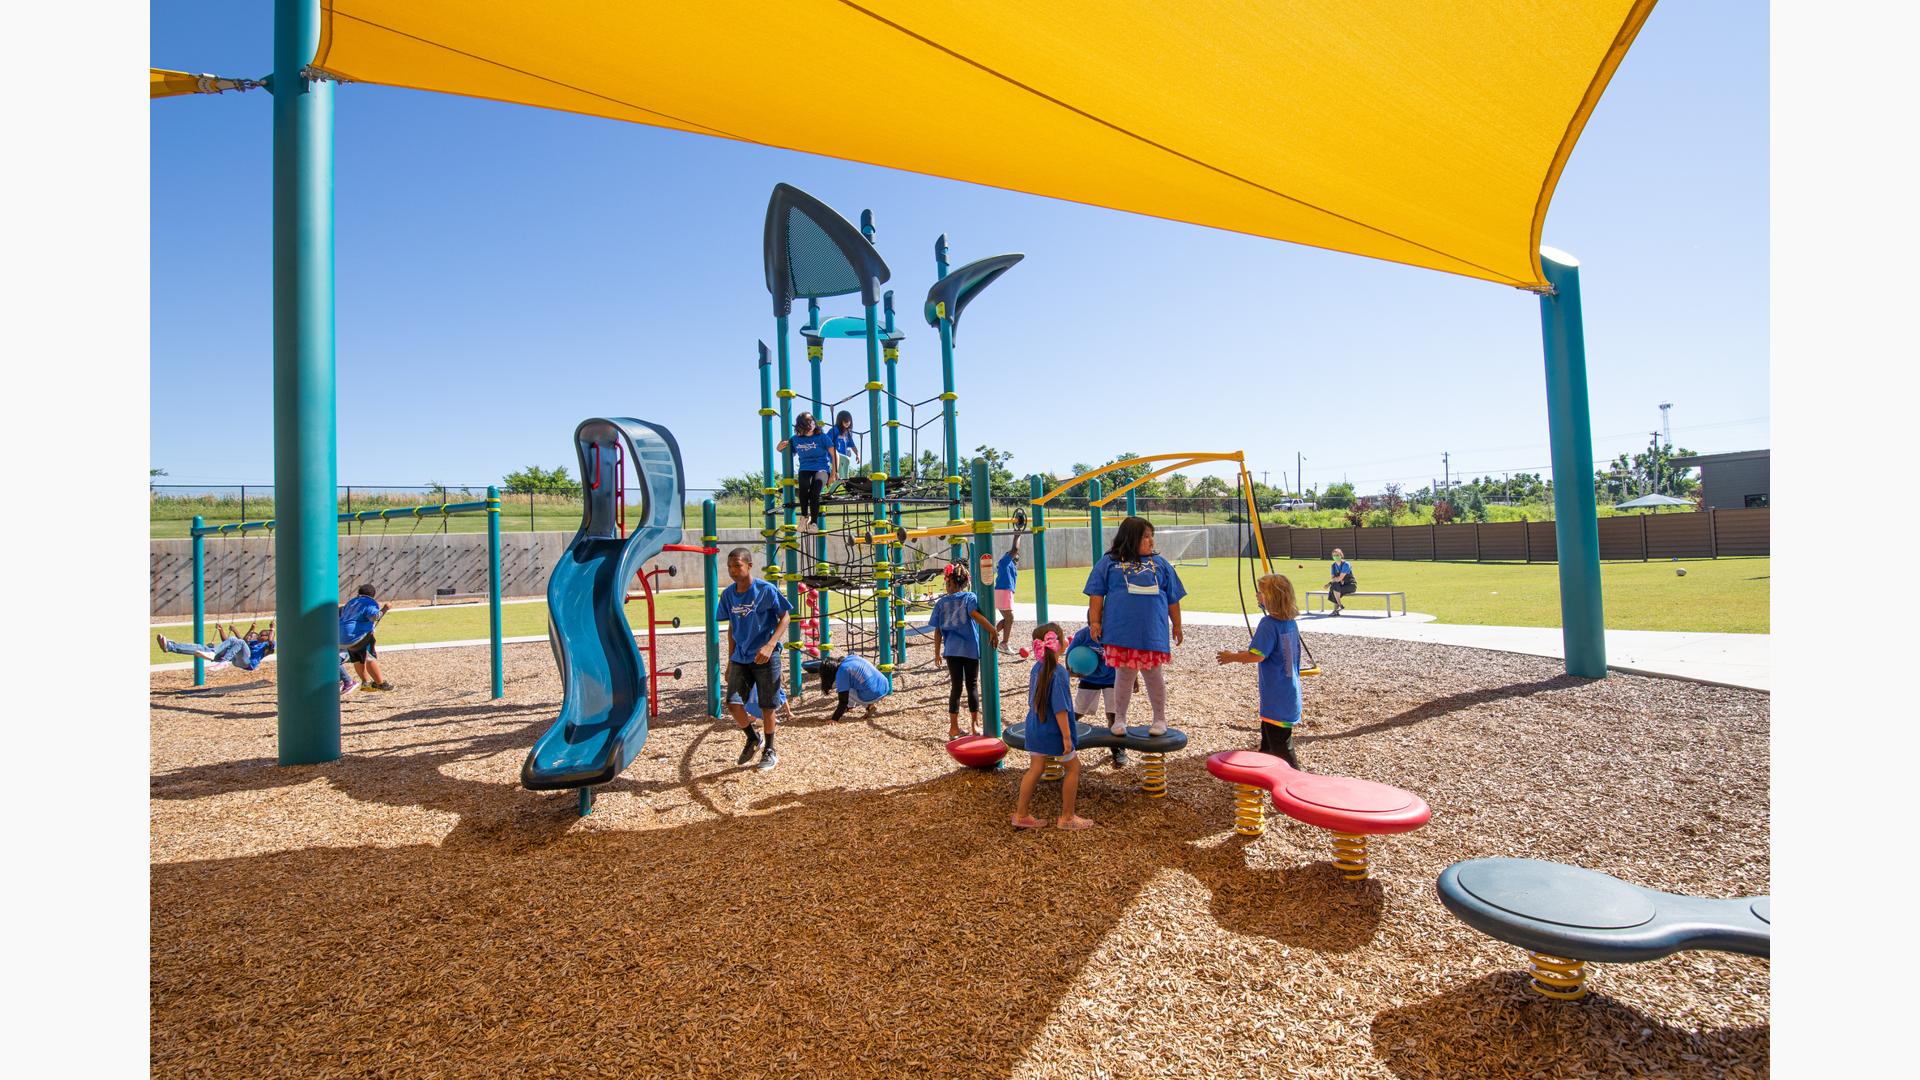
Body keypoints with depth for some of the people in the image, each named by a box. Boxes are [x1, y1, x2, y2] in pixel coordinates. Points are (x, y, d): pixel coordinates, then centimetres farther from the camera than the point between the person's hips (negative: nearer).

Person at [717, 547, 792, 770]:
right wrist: (730, 661, 15)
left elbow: (785, 617, -9)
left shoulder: (766, 589, -13)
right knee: (732, 703, -3)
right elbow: (732, 628, 13)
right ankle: (752, 738, 26)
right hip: (740, 658, 4)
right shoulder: (728, 594, 3)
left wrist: (770, 645, -23)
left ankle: (769, 752, 25)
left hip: (764, 658, -4)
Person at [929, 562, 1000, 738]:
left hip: (952, 650, 1)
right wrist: (991, 629, -30)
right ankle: (974, 725, 18)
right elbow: (974, 613, -24)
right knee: (972, 686, 10)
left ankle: (954, 727, 10)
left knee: (955, 687, 8)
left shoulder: (941, 602, 4)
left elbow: (938, 631, 5)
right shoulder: (969, 597, -2)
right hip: (971, 649, -1)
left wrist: (937, 653, 12)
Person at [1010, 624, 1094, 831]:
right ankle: (1067, 817, 19)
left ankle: (1020, 814, 23)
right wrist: (1067, 736, -17)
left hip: (1034, 728, 7)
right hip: (1053, 731, -7)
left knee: (1035, 768, 17)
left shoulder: (1038, 668, 0)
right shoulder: (1059, 673, -22)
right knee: (1074, 767, 12)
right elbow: (1060, 709, -22)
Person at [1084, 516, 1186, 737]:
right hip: (1121, 631, -2)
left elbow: (1173, 599, 16)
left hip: (1152, 631, 2)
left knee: (1153, 674, 8)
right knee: (1124, 674, 6)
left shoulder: (1159, 564, 11)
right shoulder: (1109, 562, 3)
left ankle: (1160, 719, 25)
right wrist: (1095, 622, -3)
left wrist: (1177, 626, 18)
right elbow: (1096, 594, 2)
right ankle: (1119, 719, 22)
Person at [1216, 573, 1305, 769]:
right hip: (1290, 692, 10)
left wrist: (1233, 657, -10)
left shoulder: (1268, 623, -21)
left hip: (1276, 696, -10)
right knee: (1268, 732, 25)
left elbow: (1258, 655, -25)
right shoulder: (1291, 622, 5)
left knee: (1279, 742, 0)